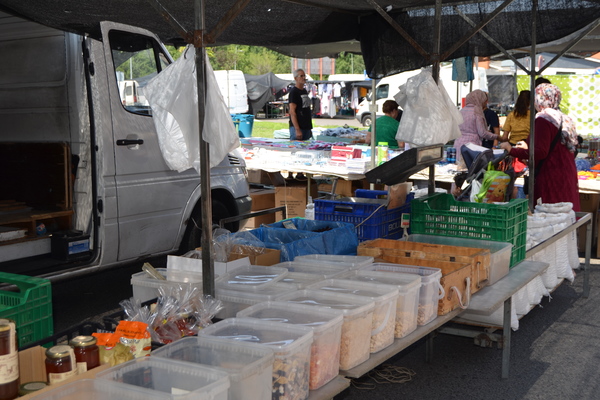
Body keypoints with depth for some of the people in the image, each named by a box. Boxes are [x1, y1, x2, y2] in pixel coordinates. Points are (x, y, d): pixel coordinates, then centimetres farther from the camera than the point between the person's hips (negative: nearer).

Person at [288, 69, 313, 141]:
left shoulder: (304, 91, 16)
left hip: (306, 127, 8)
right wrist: (297, 129, -22)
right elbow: (292, 112, -16)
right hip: (298, 127, -8)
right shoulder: (293, 92, -9)